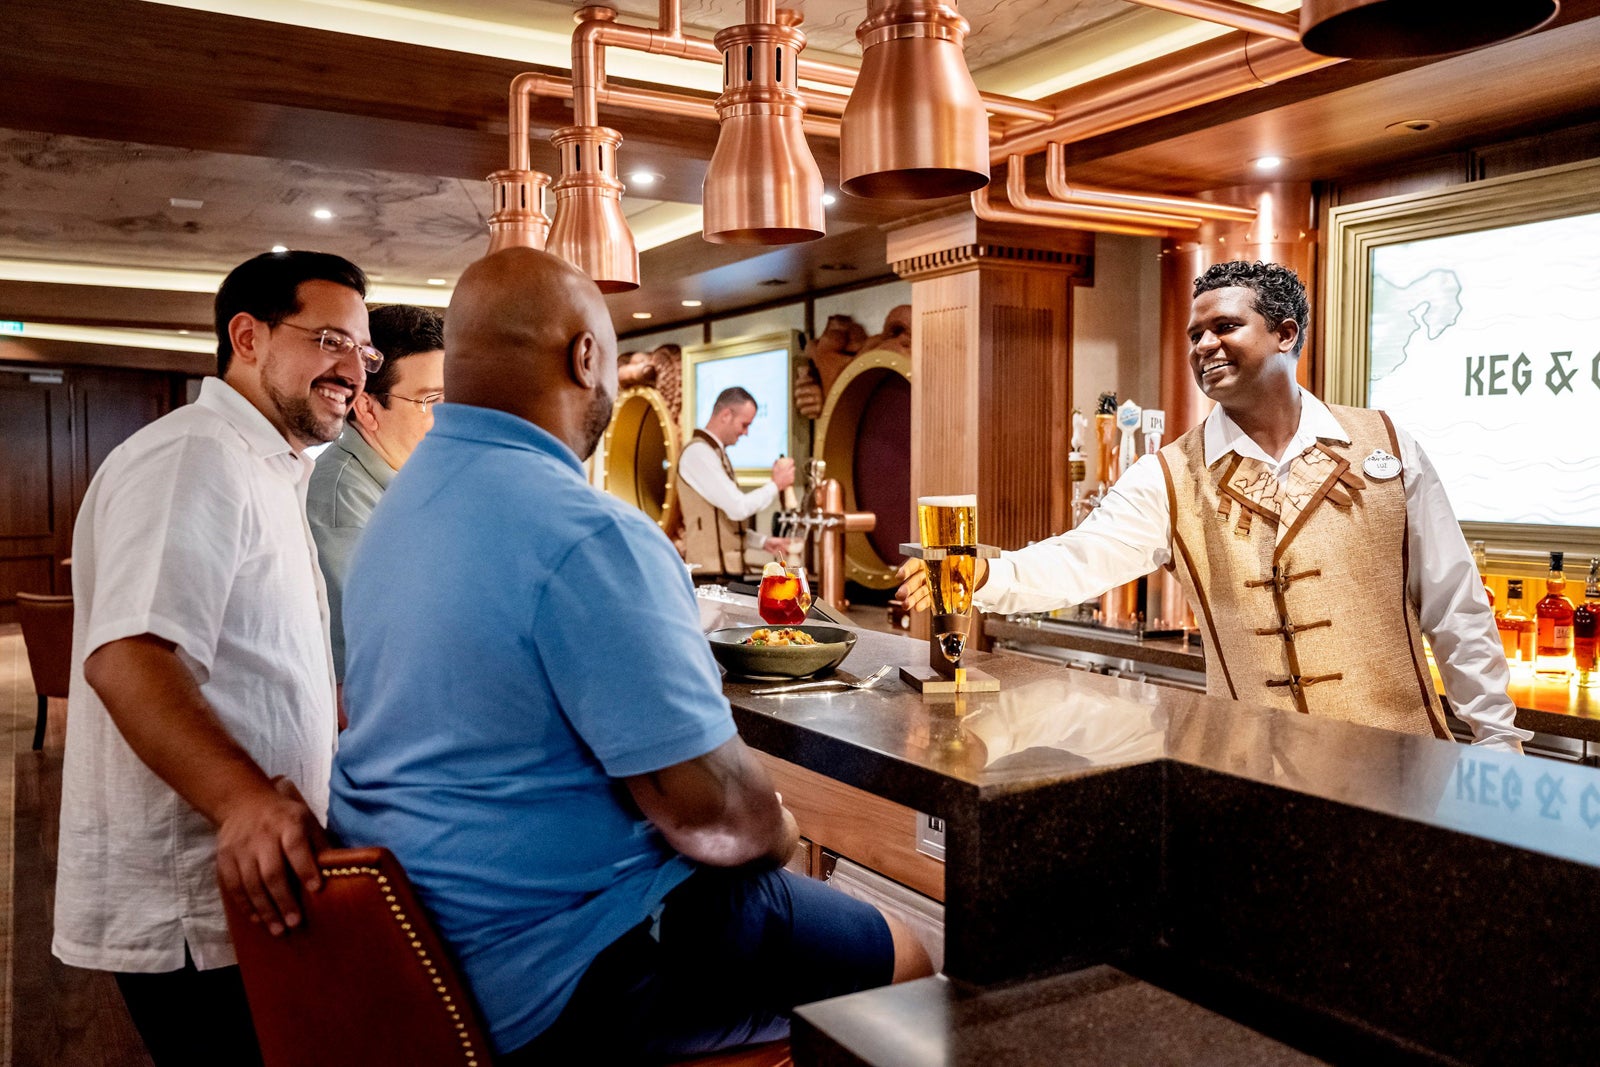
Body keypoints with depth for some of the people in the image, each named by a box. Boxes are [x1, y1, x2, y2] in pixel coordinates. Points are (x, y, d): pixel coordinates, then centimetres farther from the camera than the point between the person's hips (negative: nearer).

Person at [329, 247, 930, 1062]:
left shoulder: (404, 502, 5)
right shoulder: (588, 535, -25)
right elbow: (707, 808, -27)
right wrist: (777, 832, -3)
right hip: (559, 978, -9)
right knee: (900, 959, 5)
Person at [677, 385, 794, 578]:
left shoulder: (716, 453, 17)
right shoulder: (698, 452, -12)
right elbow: (738, 507, -19)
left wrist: (763, 542, 12)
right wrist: (775, 484, -5)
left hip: (726, 569, 9)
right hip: (709, 572, -9)